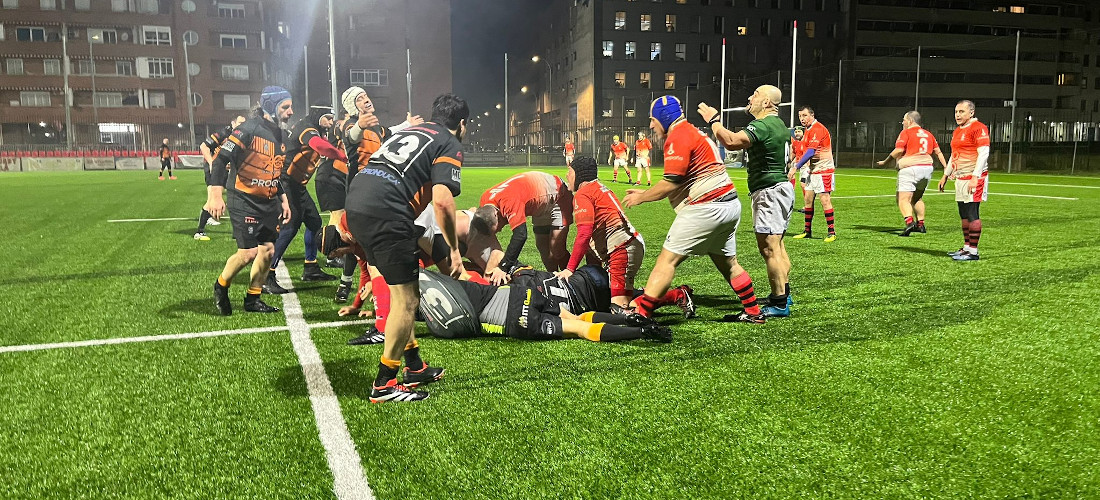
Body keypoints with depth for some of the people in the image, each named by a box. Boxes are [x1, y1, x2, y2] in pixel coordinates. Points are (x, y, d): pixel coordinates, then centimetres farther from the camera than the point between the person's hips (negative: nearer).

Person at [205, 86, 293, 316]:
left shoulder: (279, 135, 12)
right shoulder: (249, 129, -15)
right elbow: (221, 160, -20)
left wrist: (283, 200, 18)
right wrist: (215, 195, -28)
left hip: (269, 204, 8)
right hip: (245, 202, -8)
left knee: (267, 250, 5)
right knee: (248, 253, -10)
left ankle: (253, 299, 19)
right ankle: (221, 287, 16)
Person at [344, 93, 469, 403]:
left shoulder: (410, 131, 29)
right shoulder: (449, 145, 5)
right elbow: (442, 201, -11)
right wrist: (454, 250, 0)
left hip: (355, 201, 9)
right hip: (385, 213, -9)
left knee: (401, 291, 20)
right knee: (406, 299, 1)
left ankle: (414, 367, 29)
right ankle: (384, 385, 8)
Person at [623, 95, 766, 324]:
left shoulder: (678, 137, -10)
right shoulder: (694, 133, 21)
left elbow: (671, 183, -16)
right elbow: (680, 182, 21)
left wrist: (641, 197, -3)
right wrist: (645, 192, 19)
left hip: (706, 208, -10)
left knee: (667, 259, -8)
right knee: (727, 262, 20)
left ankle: (640, 311, -10)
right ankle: (753, 312, 28)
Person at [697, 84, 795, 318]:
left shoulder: (762, 125, -18)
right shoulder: (779, 124, 15)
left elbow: (731, 141, -33)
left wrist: (713, 121, -21)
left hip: (769, 191, -11)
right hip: (782, 187, 11)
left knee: (769, 248, -10)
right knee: (777, 245, 20)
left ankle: (779, 304, -8)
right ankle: (784, 293, 30)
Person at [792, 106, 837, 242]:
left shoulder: (818, 129, -16)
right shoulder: (808, 130, 15)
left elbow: (810, 152, -23)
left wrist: (796, 167, -23)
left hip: (823, 171, -10)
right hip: (812, 171, 10)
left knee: (825, 200, -9)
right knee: (807, 199, 9)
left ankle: (832, 232, -3)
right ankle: (808, 231, 16)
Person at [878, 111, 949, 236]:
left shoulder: (906, 133, -3)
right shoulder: (928, 134, 18)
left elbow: (898, 150, -14)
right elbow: (938, 152, 16)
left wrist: (885, 162, -4)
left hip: (910, 169, -7)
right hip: (927, 168, 8)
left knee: (903, 199, -11)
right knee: (917, 198, 24)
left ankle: (909, 222, -33)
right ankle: (920, 225, 26)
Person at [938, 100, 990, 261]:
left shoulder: (978, 128, -10)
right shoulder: (957, 131, 19)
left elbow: (983, 153, -16)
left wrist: (975, 177, -22)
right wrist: (945, 175, 27)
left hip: (973, 179, -9)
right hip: (960, 179, 9)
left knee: (972, 214, -8)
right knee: (964, 215, 12)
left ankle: (973, 251, -5)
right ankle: (966, 247, 20)